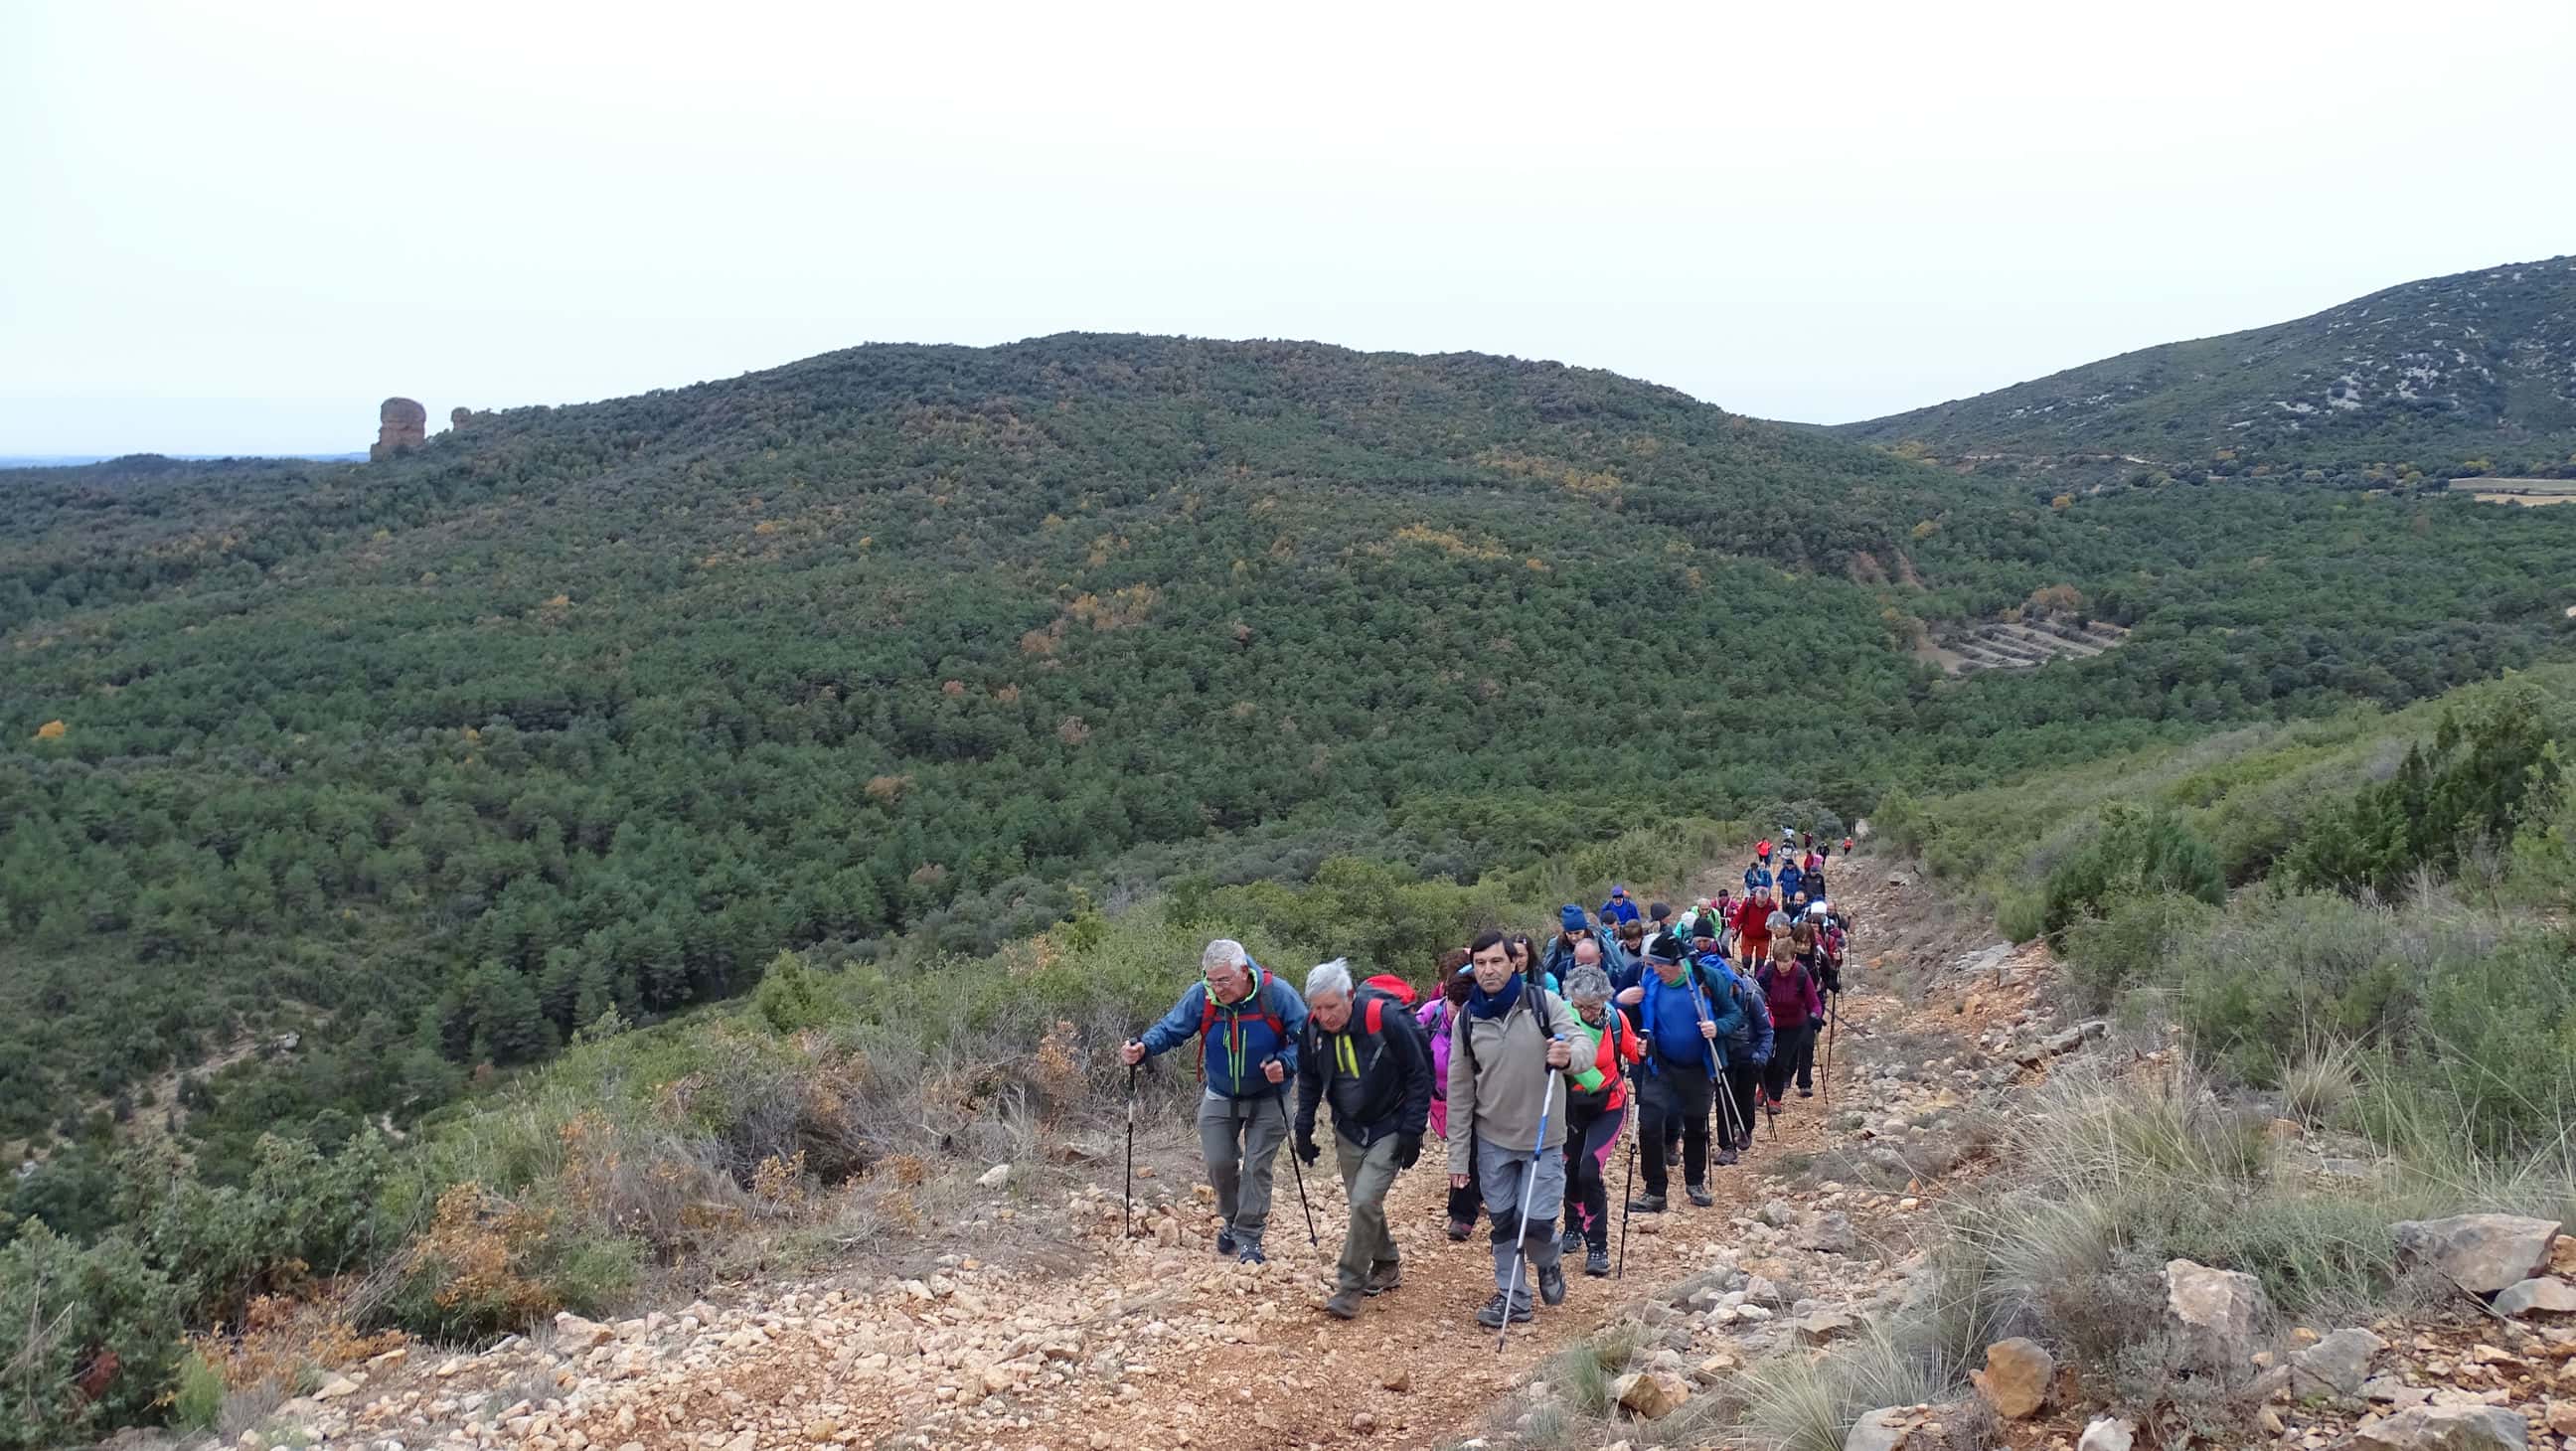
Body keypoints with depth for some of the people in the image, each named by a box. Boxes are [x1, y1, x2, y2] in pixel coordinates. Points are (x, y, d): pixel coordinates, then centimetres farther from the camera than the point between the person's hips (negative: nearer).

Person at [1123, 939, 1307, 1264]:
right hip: (1220, 1097, 2)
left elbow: (1305, 1039, -16)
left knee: (1257, 1166, -3)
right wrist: (1144, 1047, -34)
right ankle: (1233, 1221, 30)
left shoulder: (1277, 994, -23)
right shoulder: (1201, 996, -18)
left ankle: (1249, 1240, 8)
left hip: (1267, 1099, -2)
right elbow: (1170, 1028, -13)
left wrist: (1285, 1064, -34)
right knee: (1219, 1163, 2)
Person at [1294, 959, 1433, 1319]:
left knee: (1365, 1201, -16)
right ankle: (1387, 1266, 34)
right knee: (1362, 1203, 12)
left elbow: (1419, 1075, -16)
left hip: (1388, 1128, -5)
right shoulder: (1313, 1026, -11)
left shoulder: (1386, 1019, -26)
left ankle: (1349, 1287, -6)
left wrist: (1411, 1132, -16)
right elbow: (1308, 1079, 8)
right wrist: (1304, 1128, 3)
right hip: (1348, 1129, 5)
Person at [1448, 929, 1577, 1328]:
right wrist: (1458, 1156, 3)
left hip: (1543, 1137, -2)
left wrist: (1568, 1054, -42)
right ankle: (1513, 1297, 24)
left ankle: (1548, 1264, 27)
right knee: (1503, 1221, 8)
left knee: (1537, 1221, -6)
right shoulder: (1467, 1020, -2)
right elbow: (1459, 1092, 3)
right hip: (1492, 1138, 2)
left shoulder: (1544, 1003, -8)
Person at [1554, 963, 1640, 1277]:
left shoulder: (1616, 1019, -14)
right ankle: (1573, 1229, 41)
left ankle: (1597, 1248, -3)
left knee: (1591, 1172, -14)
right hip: (1571, 1106, 2)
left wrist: (1642, 1051, -18)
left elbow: (1631, 1051, 3)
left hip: (1608, 1107, -2)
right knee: (1571, 1169, 14)